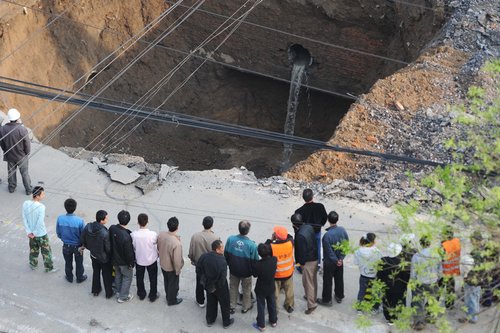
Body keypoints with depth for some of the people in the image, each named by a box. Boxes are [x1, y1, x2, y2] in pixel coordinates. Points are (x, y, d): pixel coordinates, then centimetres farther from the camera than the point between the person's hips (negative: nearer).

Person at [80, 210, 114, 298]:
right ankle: (109, 293, 38)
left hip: (93, 255, 5)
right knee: (107, 275, 19)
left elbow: (82, 240, -5)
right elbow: (108, 248, -25)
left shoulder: (88, 227, -20)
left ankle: (95, 290, 47)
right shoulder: (105, 233, -36)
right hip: (104, 258, -5)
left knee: (96, 272, 28)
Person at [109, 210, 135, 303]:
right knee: (127, 277, 18)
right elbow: (128, 252, -24)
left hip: (114, 258, 6)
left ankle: (119, 290, 50)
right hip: (124, 261, -6)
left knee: (118, 274, 29)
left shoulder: (112, 229, -20)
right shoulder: (126, 236, -37)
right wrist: (131, 263, -9)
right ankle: (123, 297, 29)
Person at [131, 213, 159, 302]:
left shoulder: (133, 235, -26)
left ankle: (141, 294, 43)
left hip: (139, 260, 1)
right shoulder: (153, 234, -28)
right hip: (151, 260, -1)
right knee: (153, 278, 22)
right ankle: (153, 296, 37)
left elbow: (132, 247, -10)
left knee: (139, 278, 25)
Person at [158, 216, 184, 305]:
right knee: (173, 284, 22)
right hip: (171, 268, -6)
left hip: (162, 264, 6)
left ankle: (169, 295, 55)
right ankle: (172, 300, 44)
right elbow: (177, 260, -29)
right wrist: (178, 270, -10)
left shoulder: (161, 234, -21)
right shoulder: (176, 243, -40)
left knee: (166, 281, 31)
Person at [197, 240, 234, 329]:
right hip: (219, 287, -5)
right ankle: (226, 322, 34)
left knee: (211, 302, 26)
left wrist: (204, 281, 9)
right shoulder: (221, 261, -33)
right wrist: (220, 286, -14)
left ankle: (210, 320, 42)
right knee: (224, 303, 17)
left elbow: (198, 270, -2)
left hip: (208, 285, 5)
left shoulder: (203, 256, -13)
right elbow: (222, 276, -31)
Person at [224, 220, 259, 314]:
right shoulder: (251, 245, -29)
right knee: (246, 289, 22)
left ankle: (232, 306, 38)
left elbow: (226, 254, -6)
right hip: (246, 271, -2)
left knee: (233, 288, 25)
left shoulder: (230, 239, -20)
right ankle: (246, 307, 40)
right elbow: (255, 260, -17)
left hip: (233, 270, 2)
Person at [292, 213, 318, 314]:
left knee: (307, 282, 2)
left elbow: (302, 251, -21)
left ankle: (311, 304, 7)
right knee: (313, 280, 24)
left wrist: (301, 262, -7)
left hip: (308, 261, -9)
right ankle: (313, 297, 42)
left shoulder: (300, 235, -29)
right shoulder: (309, 227, -4)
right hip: (315, 258, 9)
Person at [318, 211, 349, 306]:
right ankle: (339, 297, 38)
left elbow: (329, 252, -23)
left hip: (329, 262, -5)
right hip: (340, 261, 5)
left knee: (327, 281, 11)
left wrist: (336, 261, -8)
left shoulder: (327, 235, -30)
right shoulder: (343, 230, -13)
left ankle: (327, 300, 24)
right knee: (339, 279, 22)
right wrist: (341, 258, -4)